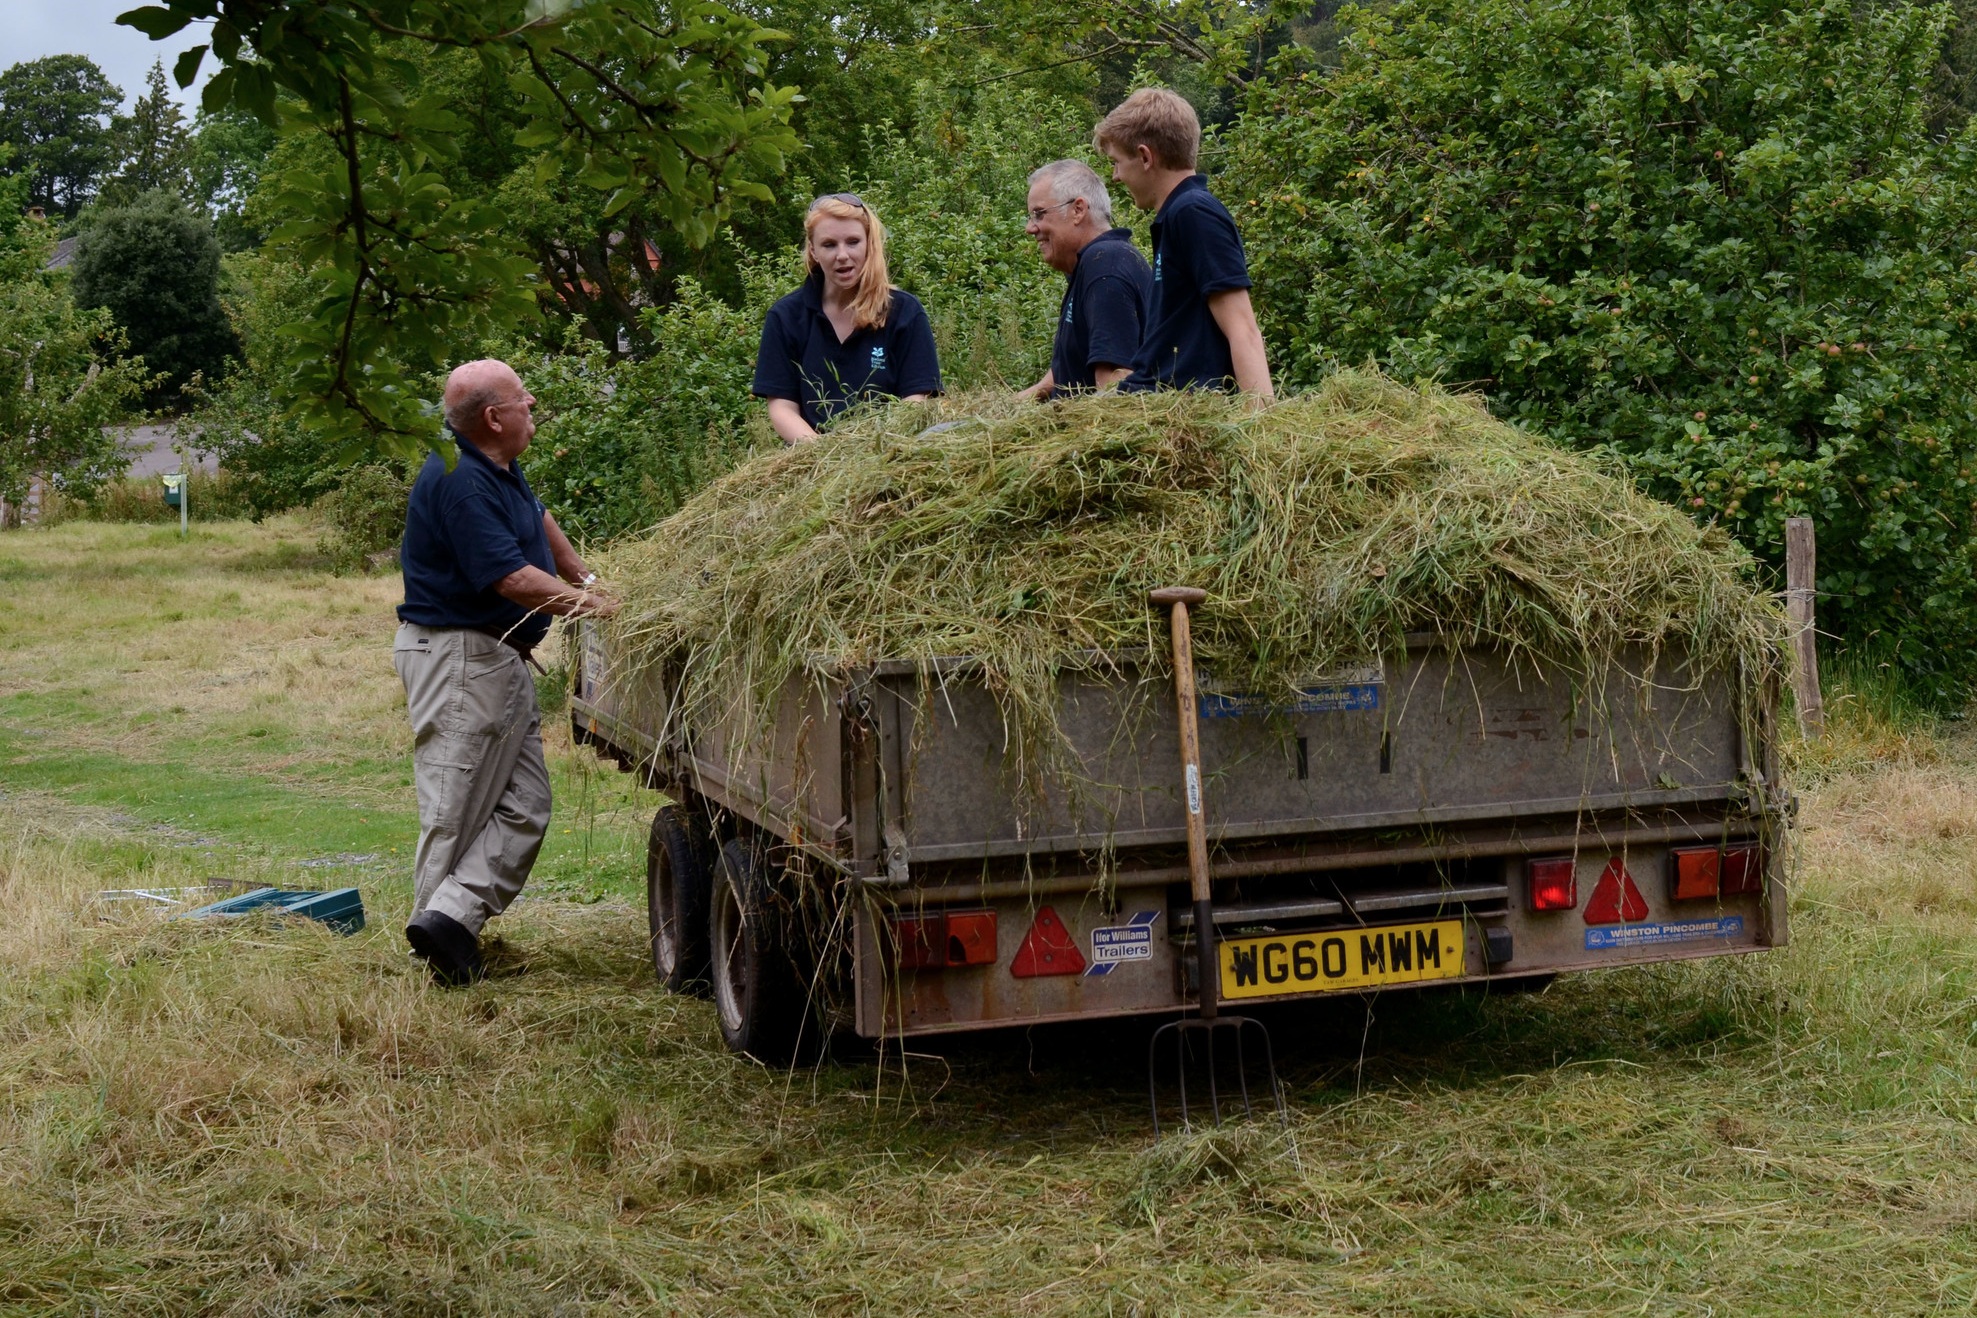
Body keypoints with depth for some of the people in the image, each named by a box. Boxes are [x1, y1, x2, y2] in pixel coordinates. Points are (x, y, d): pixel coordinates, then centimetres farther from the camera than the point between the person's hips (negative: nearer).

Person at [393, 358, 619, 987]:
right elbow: (512, 580, -24)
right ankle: (443, 923, -1)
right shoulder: (458, 481, -21)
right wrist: (595, 607, -17)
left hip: (500, 658, 10)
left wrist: (585, 579, 23)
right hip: (458, 656, -10)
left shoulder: (497, 467, 10)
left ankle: (450, 919, -5)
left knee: (525, 805, 1)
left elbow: (539, 522, 30)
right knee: (457, 810, -5)